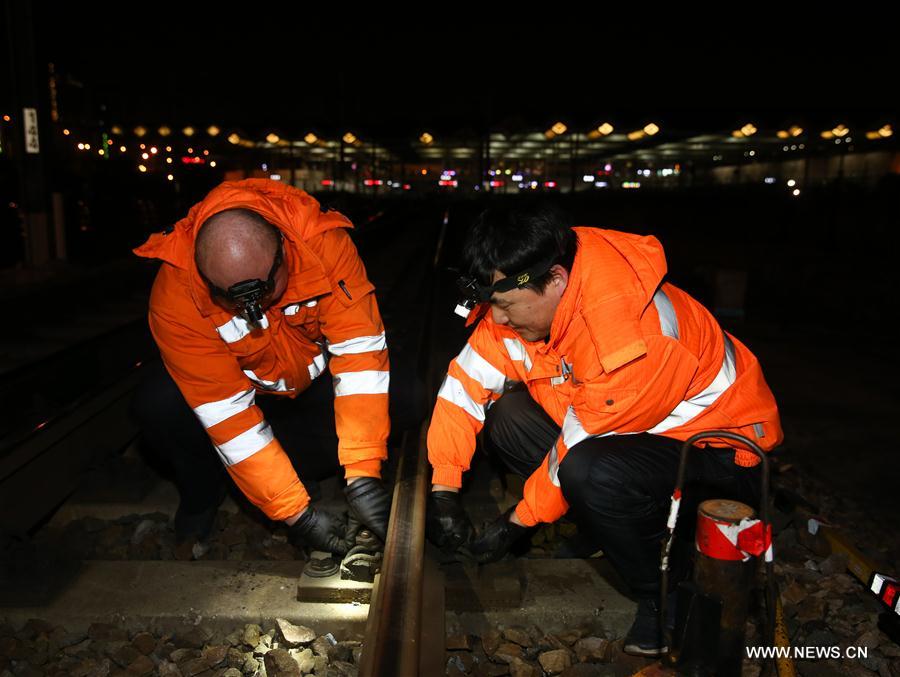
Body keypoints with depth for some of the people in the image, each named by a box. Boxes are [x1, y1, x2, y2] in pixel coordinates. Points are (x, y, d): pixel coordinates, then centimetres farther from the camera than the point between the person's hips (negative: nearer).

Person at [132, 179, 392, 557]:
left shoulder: (324, 242, -32)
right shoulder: (175, 297, -32)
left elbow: (360, 354, -34)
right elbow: (228, 414, -31)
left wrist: (363, 475, -39)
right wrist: (296, 513, -31)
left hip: (310, 384, 1)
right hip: (238, 386, 0)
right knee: (159, 404, -29)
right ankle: (202, 493, 2)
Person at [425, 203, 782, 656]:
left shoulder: (630, 336, -36)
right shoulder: (524, 299, -13)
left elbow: (582, 446, -27)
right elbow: (464, 384, -8)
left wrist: (517, 522, -14)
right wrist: (443, 491, -10)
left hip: (722, 444, -7)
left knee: (591, 473, -36)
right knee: (504, 417, -9)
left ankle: (666, 596, -7)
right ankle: (604, 530, 4)